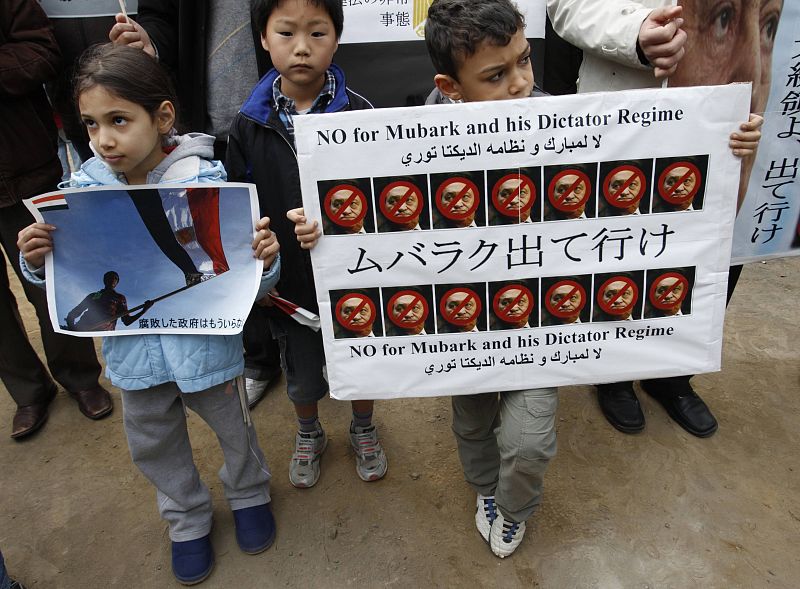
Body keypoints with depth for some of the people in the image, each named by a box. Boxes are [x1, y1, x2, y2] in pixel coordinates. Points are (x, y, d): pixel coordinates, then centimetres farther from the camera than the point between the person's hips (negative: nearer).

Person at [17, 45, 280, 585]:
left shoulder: (207, 181, -19)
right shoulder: (86, 186, -8)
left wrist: (263, 261, -39)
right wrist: (39, 262, -19)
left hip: (205, 343, -3)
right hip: (133, 350, 4)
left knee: (234, 428, 21)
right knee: (154, 446, 24)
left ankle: (249, 494, 54)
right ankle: (187, 518, 53)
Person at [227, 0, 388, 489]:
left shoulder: (359, 113, -13)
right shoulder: (250, 124, -8)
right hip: (289, 279, 1)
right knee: (303, 375, 21)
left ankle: (364, 431, 52)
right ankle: (309, 435, 53)